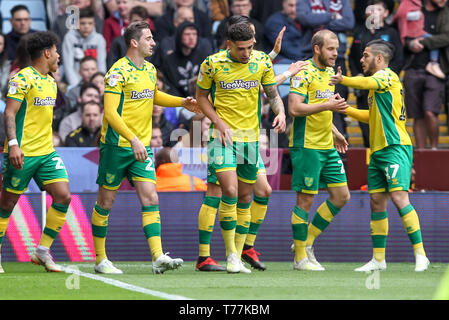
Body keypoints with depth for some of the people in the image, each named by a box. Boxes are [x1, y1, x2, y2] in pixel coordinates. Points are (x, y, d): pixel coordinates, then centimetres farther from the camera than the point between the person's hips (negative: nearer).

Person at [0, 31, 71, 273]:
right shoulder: (23, 79, -11)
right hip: (23, 153, -8)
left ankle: (43, 251, 2)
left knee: (63, 196, -6)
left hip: (46, 153, 8)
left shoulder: (50, 81, 15)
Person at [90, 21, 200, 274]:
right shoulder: (119, 71, -14)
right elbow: (110, 113, -21)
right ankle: (100, 259, 14)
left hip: (142, 146, 7)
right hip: (116, 146, -6)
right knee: (106, 202, 4)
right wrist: (133, 139, -29)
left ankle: (158, 258, -14)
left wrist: (182, 102, 19)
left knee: (151, 200, -6)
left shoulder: (150, 70, 10)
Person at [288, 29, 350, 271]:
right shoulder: (304, 73, -12)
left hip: (327, 147, 9)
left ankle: (307, 241, 17)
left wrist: (335, 133, 22)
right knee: (305, 199, -3)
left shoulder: (329, 73, 15)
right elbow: (295, 108, -22)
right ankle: (300, 257, 5)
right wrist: (327, 105, -24)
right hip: (306, 145, -9)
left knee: (341, 196, 7)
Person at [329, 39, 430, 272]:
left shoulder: (387, 76, -6)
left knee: (399, 197, -17)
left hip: (395, 147, -10)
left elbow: (366, 82, -28)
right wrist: (345, 109, 24)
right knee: (377, 202, 8)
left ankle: (420, 255, -17)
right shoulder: (378, 83, 23)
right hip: (378, 149, 10)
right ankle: (378, 259, 12)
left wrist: (342, 80, -17)